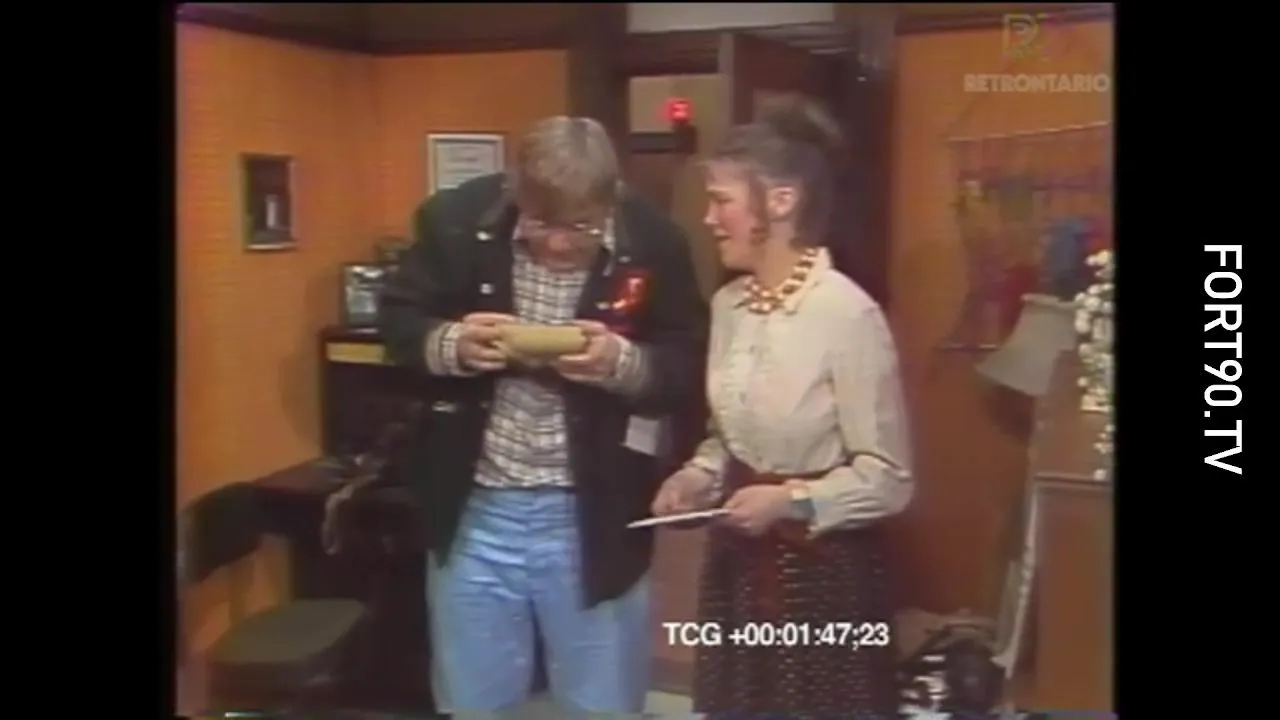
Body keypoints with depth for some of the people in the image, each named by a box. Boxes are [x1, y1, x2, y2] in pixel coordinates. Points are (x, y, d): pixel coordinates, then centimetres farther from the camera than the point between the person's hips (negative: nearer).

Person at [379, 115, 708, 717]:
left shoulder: (653, 243, -11)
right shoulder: (458, 219, -9)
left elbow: (693, 367, -4)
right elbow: (397, 321, 2)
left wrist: (624, 364, -24)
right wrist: (452, 345, -20)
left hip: (594, 517, -1)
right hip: (475, 509, 1)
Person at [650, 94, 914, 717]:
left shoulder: (848, 315, -20)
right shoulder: (728, 305, 3)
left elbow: (887, 479, -16)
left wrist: (793, 500, -25)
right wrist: (699, 476, -3)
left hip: (822, 569, -6)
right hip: (737, 556, 7)